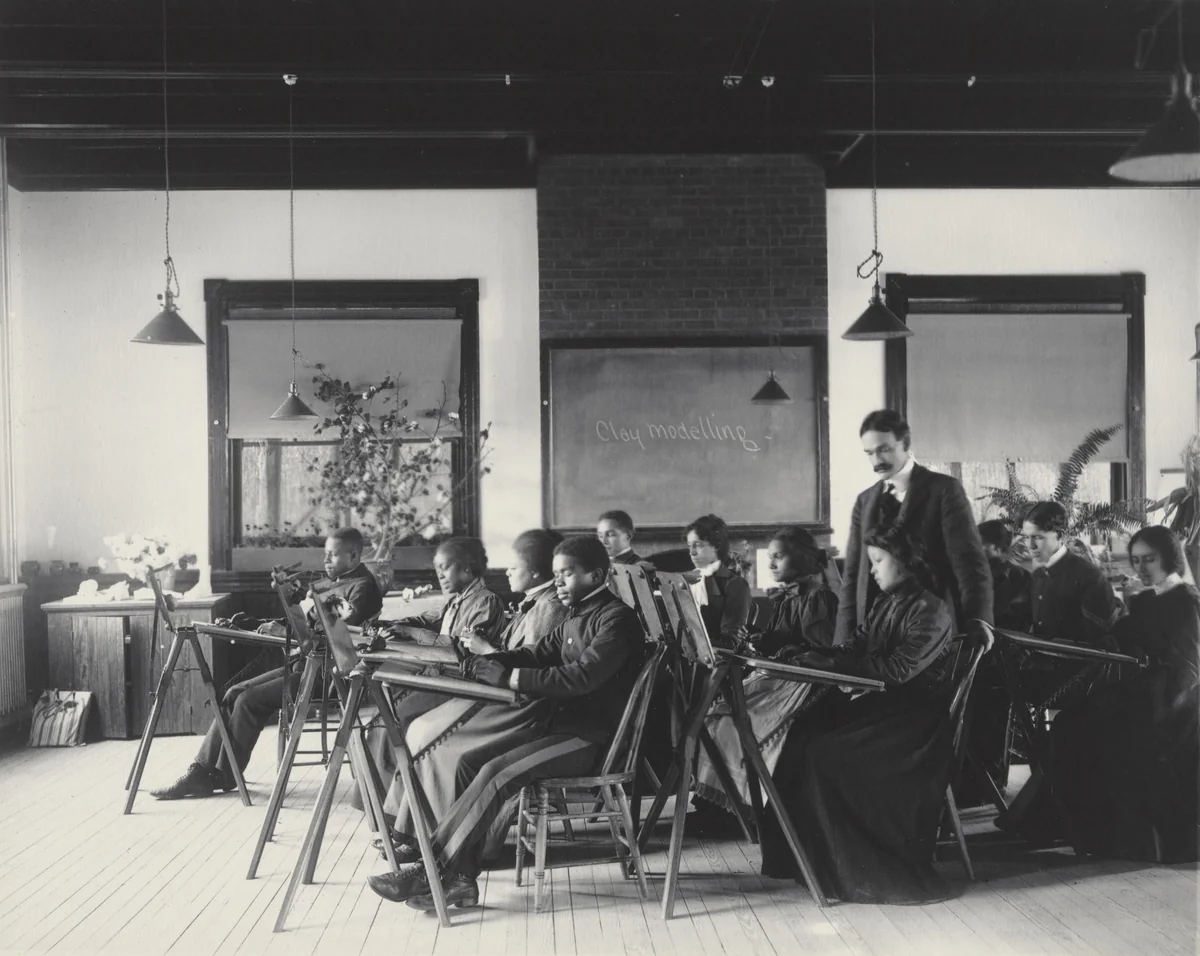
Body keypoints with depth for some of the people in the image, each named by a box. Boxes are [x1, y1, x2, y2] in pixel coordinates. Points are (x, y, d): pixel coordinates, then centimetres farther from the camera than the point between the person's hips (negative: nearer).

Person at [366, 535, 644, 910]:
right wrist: (482, 663, -1)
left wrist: (510, 677, -24)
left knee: (496, 772, -26)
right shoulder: (576, 618, 18)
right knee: (463, 759, -8)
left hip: (588, 736, -9)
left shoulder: (617, 619, -11)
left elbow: (582, 676, -23)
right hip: (556, 719, 9)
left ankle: (432, 871, -19)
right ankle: (460, 877, -11)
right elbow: (539, 655, 16)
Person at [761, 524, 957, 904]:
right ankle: (798, 852, -9)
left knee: (825, 753, -24)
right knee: (802, 735, -13)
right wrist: (815, 656, -5)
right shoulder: (886, 604, 15)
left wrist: (835, 662, -17)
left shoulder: (931, 610, -11)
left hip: (915, 717, -8)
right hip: (880, 702, 8)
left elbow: (898, 669, -19)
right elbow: (855, 648, 13)